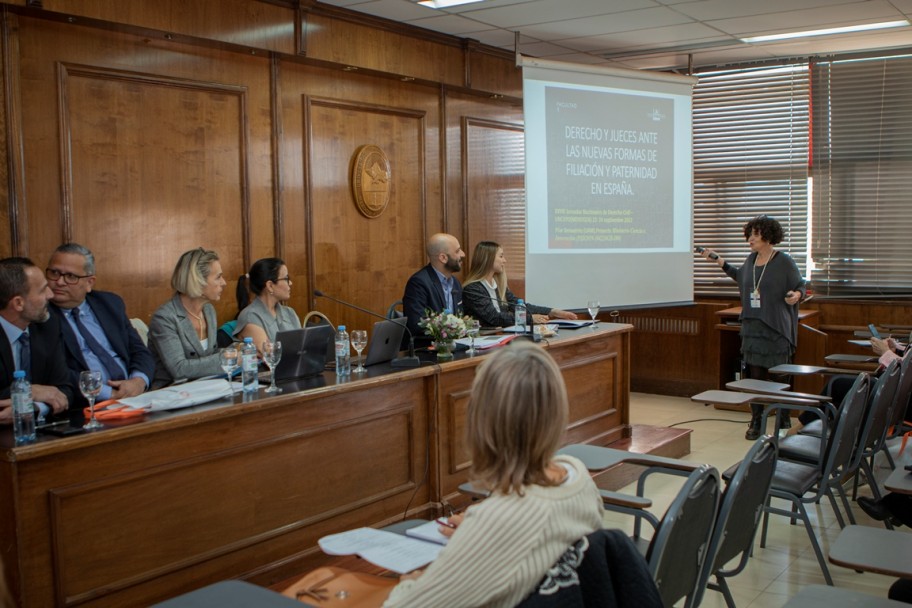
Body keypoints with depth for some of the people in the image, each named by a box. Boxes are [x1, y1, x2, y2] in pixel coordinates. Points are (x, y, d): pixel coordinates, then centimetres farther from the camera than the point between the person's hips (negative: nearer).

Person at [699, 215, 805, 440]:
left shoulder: (784, 261, -7)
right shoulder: (751, 260, 10)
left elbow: (801, 286, -3)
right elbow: (739, 276, 30)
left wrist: (796, 295, -25)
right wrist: (717, 259, 26)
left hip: (776, 330, -5)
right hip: (752, 328, 5)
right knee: (755, 376, 6)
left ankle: (784, 423, 14)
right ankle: (756, 422, 15)